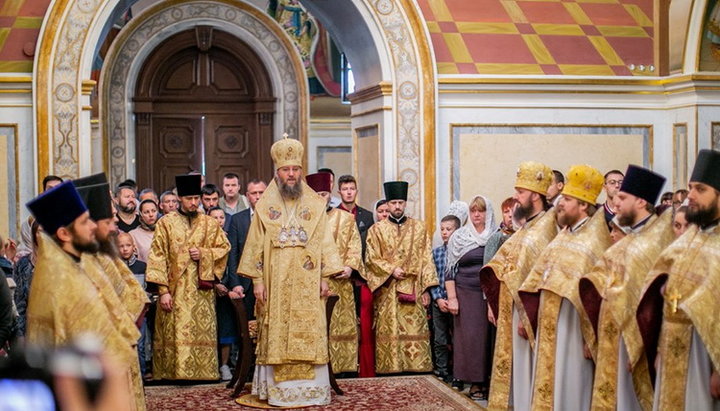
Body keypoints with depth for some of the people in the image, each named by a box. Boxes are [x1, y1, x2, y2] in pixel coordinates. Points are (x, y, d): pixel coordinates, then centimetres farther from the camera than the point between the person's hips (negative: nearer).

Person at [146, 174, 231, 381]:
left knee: (202, 331, 0)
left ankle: (201, 371, 6)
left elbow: (224, 247, 13)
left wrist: (204, 253, -7)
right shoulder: (166, 223, 3)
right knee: (177, 333, -5)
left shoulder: (209, 224, 10)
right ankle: (176, 371, -1)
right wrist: (163, 291, -9)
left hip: (202, 288, 2)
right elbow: (158, 257, -1)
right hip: (176, 290, -2)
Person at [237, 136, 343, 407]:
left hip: (307, 283, 0)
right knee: (276, 335, 0)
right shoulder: (265, 206, 5)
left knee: (309, 333, -1)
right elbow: (256, 245, 3)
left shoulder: (315, 205, 6)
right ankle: (278, 390, 4)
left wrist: (325, 278, -2)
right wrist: (257, 280, -4)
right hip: (276, 282, 0)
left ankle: (310, 388, 5)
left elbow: (325, 243, 5)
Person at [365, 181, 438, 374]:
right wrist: (391, 270, -13)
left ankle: (416, 368, -3)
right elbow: (371, 259, 2)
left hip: (413, 291, 1)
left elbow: (426, 259, 8)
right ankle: (390, 368, -2)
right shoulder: (376, 230, 9)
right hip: (387, 291, -1)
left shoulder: (418, 228, 11)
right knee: (389, 333, -4)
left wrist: (426, 288, 0)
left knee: (415, 332, -4)